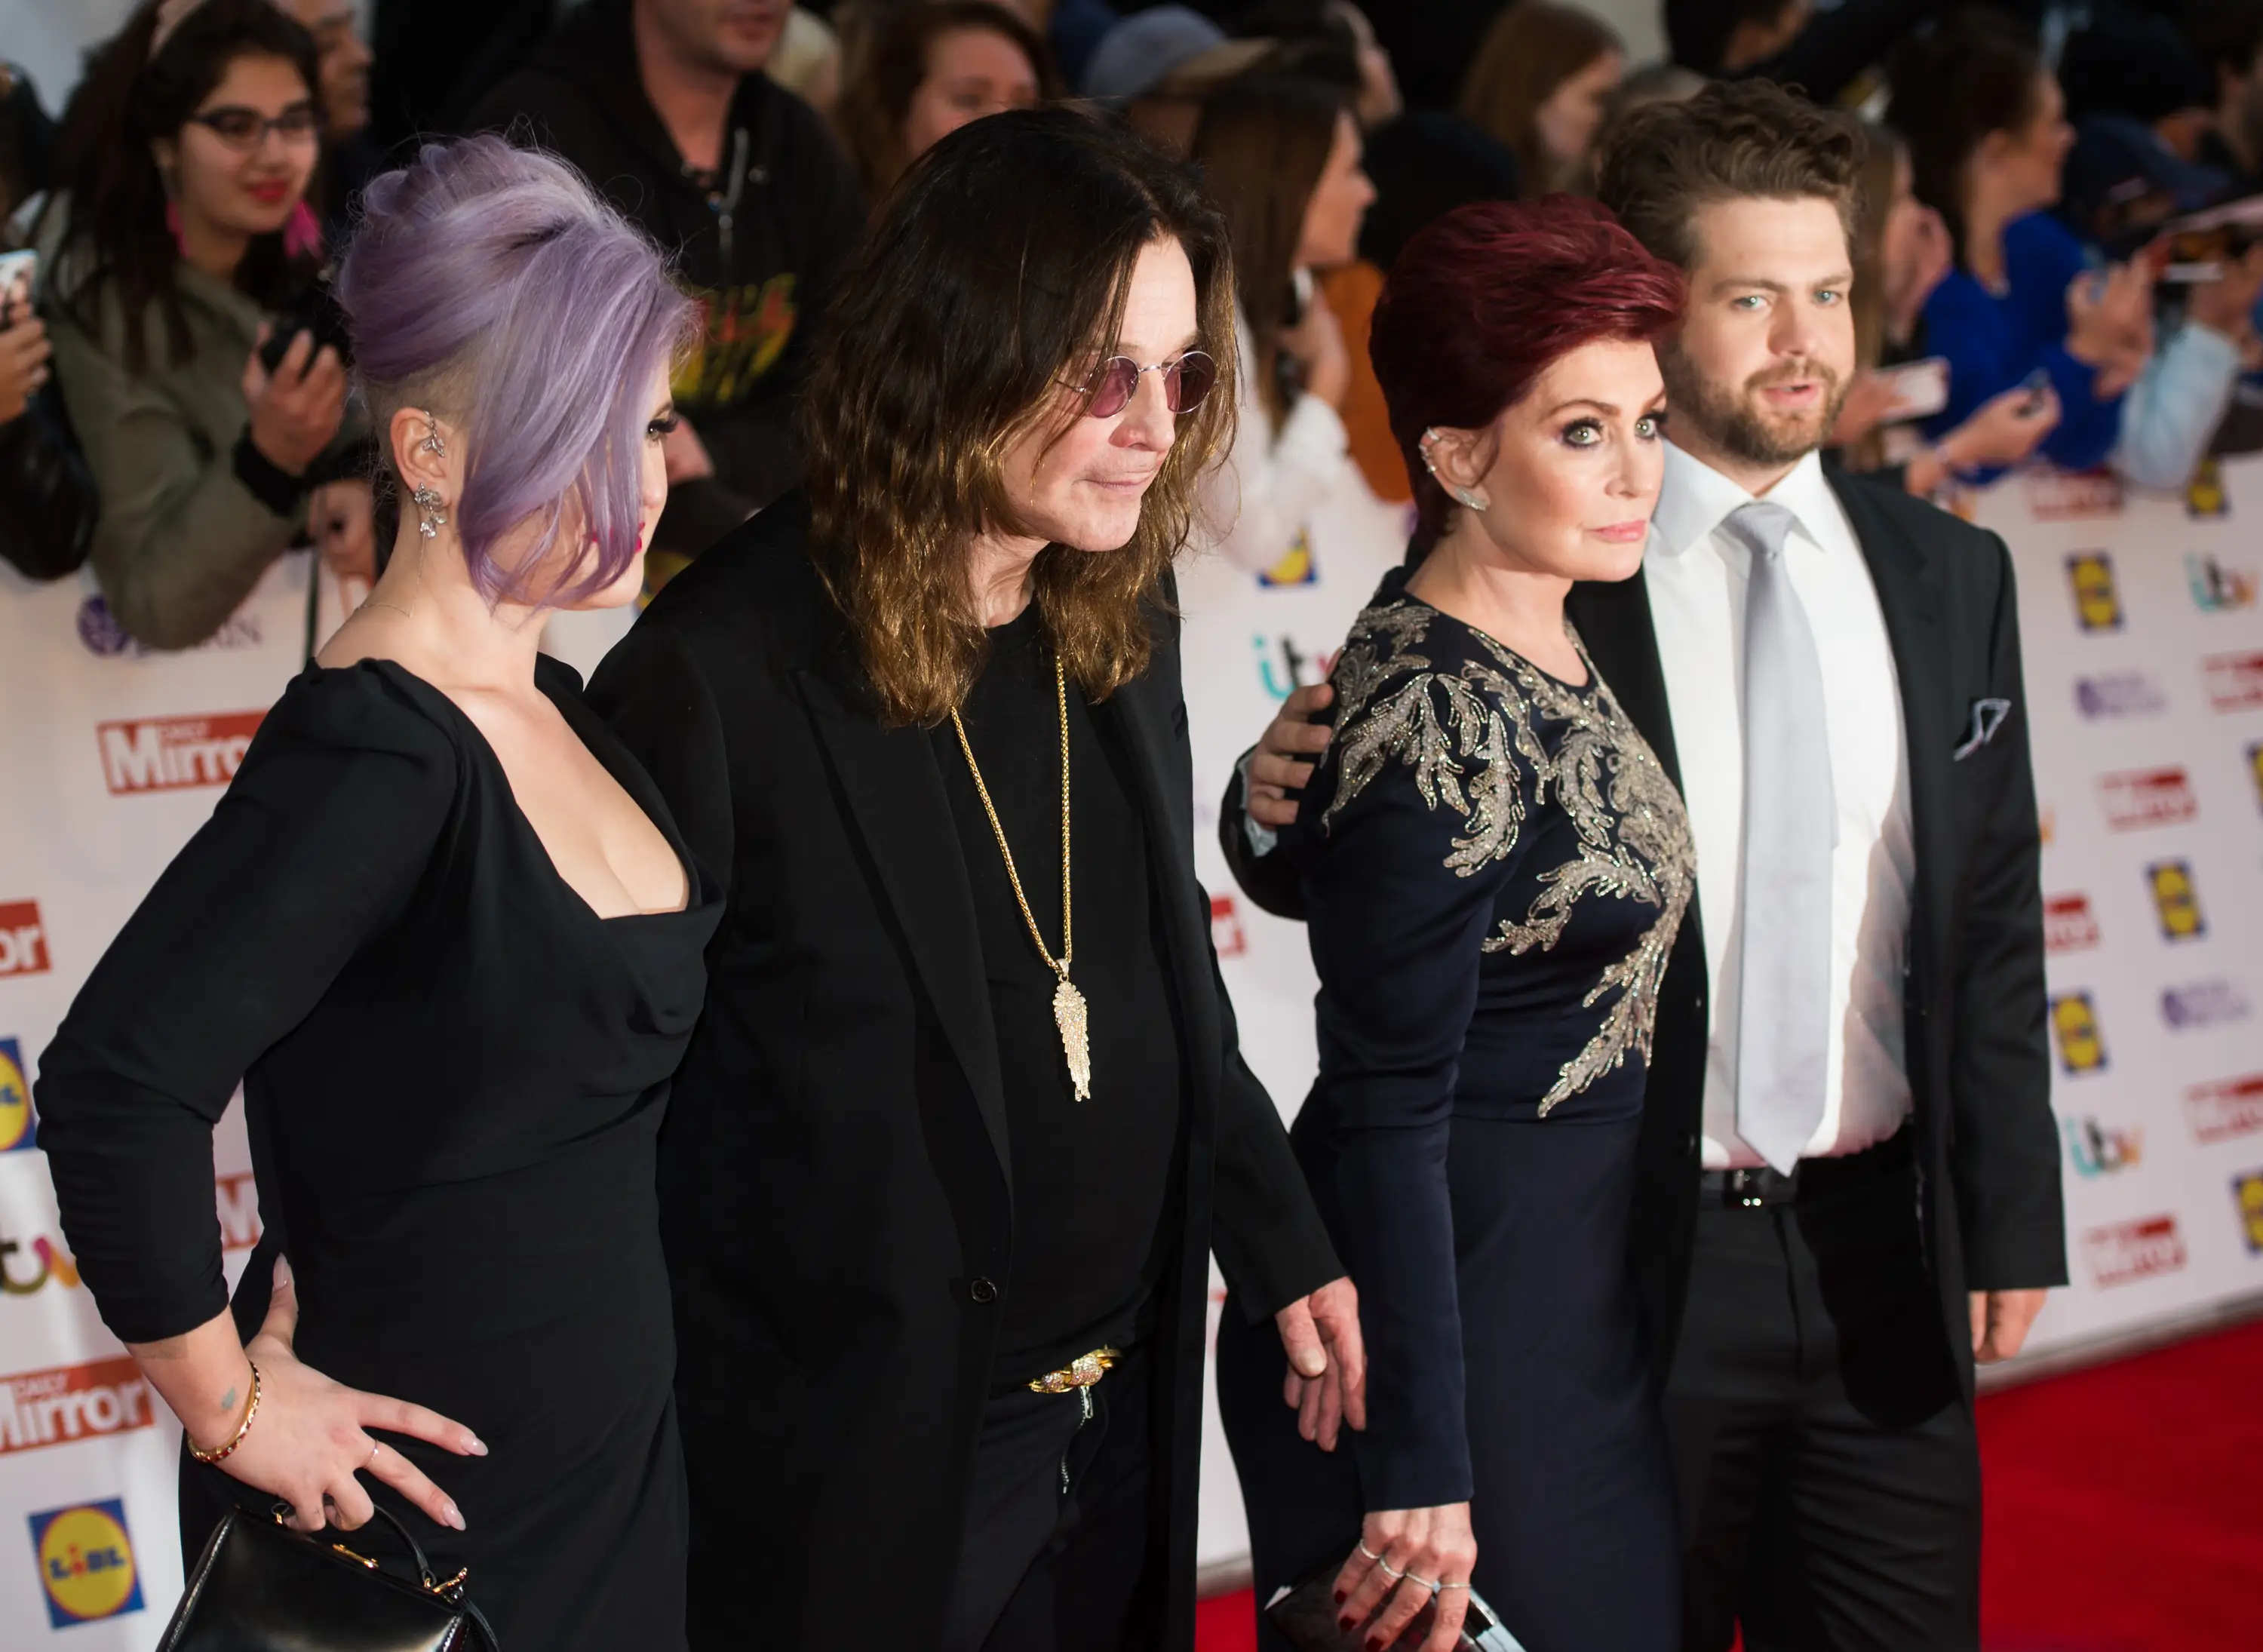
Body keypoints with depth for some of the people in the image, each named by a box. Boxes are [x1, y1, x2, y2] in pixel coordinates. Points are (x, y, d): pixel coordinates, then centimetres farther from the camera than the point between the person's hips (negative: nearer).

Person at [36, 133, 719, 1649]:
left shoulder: (552, 710, 4)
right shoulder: (374, 750, -22)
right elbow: (116, 1086, -32)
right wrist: (229, 1405, -21)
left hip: (609, 1455, 8)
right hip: (424, 1490, -8)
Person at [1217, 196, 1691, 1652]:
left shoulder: (1552, 645, 5)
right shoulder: (1439, 723, -22)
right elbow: (1387, 1112, -22)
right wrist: (1420, 1473, -21)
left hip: (1580, 1296, 9)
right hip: (1453, 1301, -9)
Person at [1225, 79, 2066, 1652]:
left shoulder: (1950, 575, 7)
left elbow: (1994, 919, 9)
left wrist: (2011, 1224, 7)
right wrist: (1280, 805, -26)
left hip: (1881, 1251, 4)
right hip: (1622, 1255, -4)